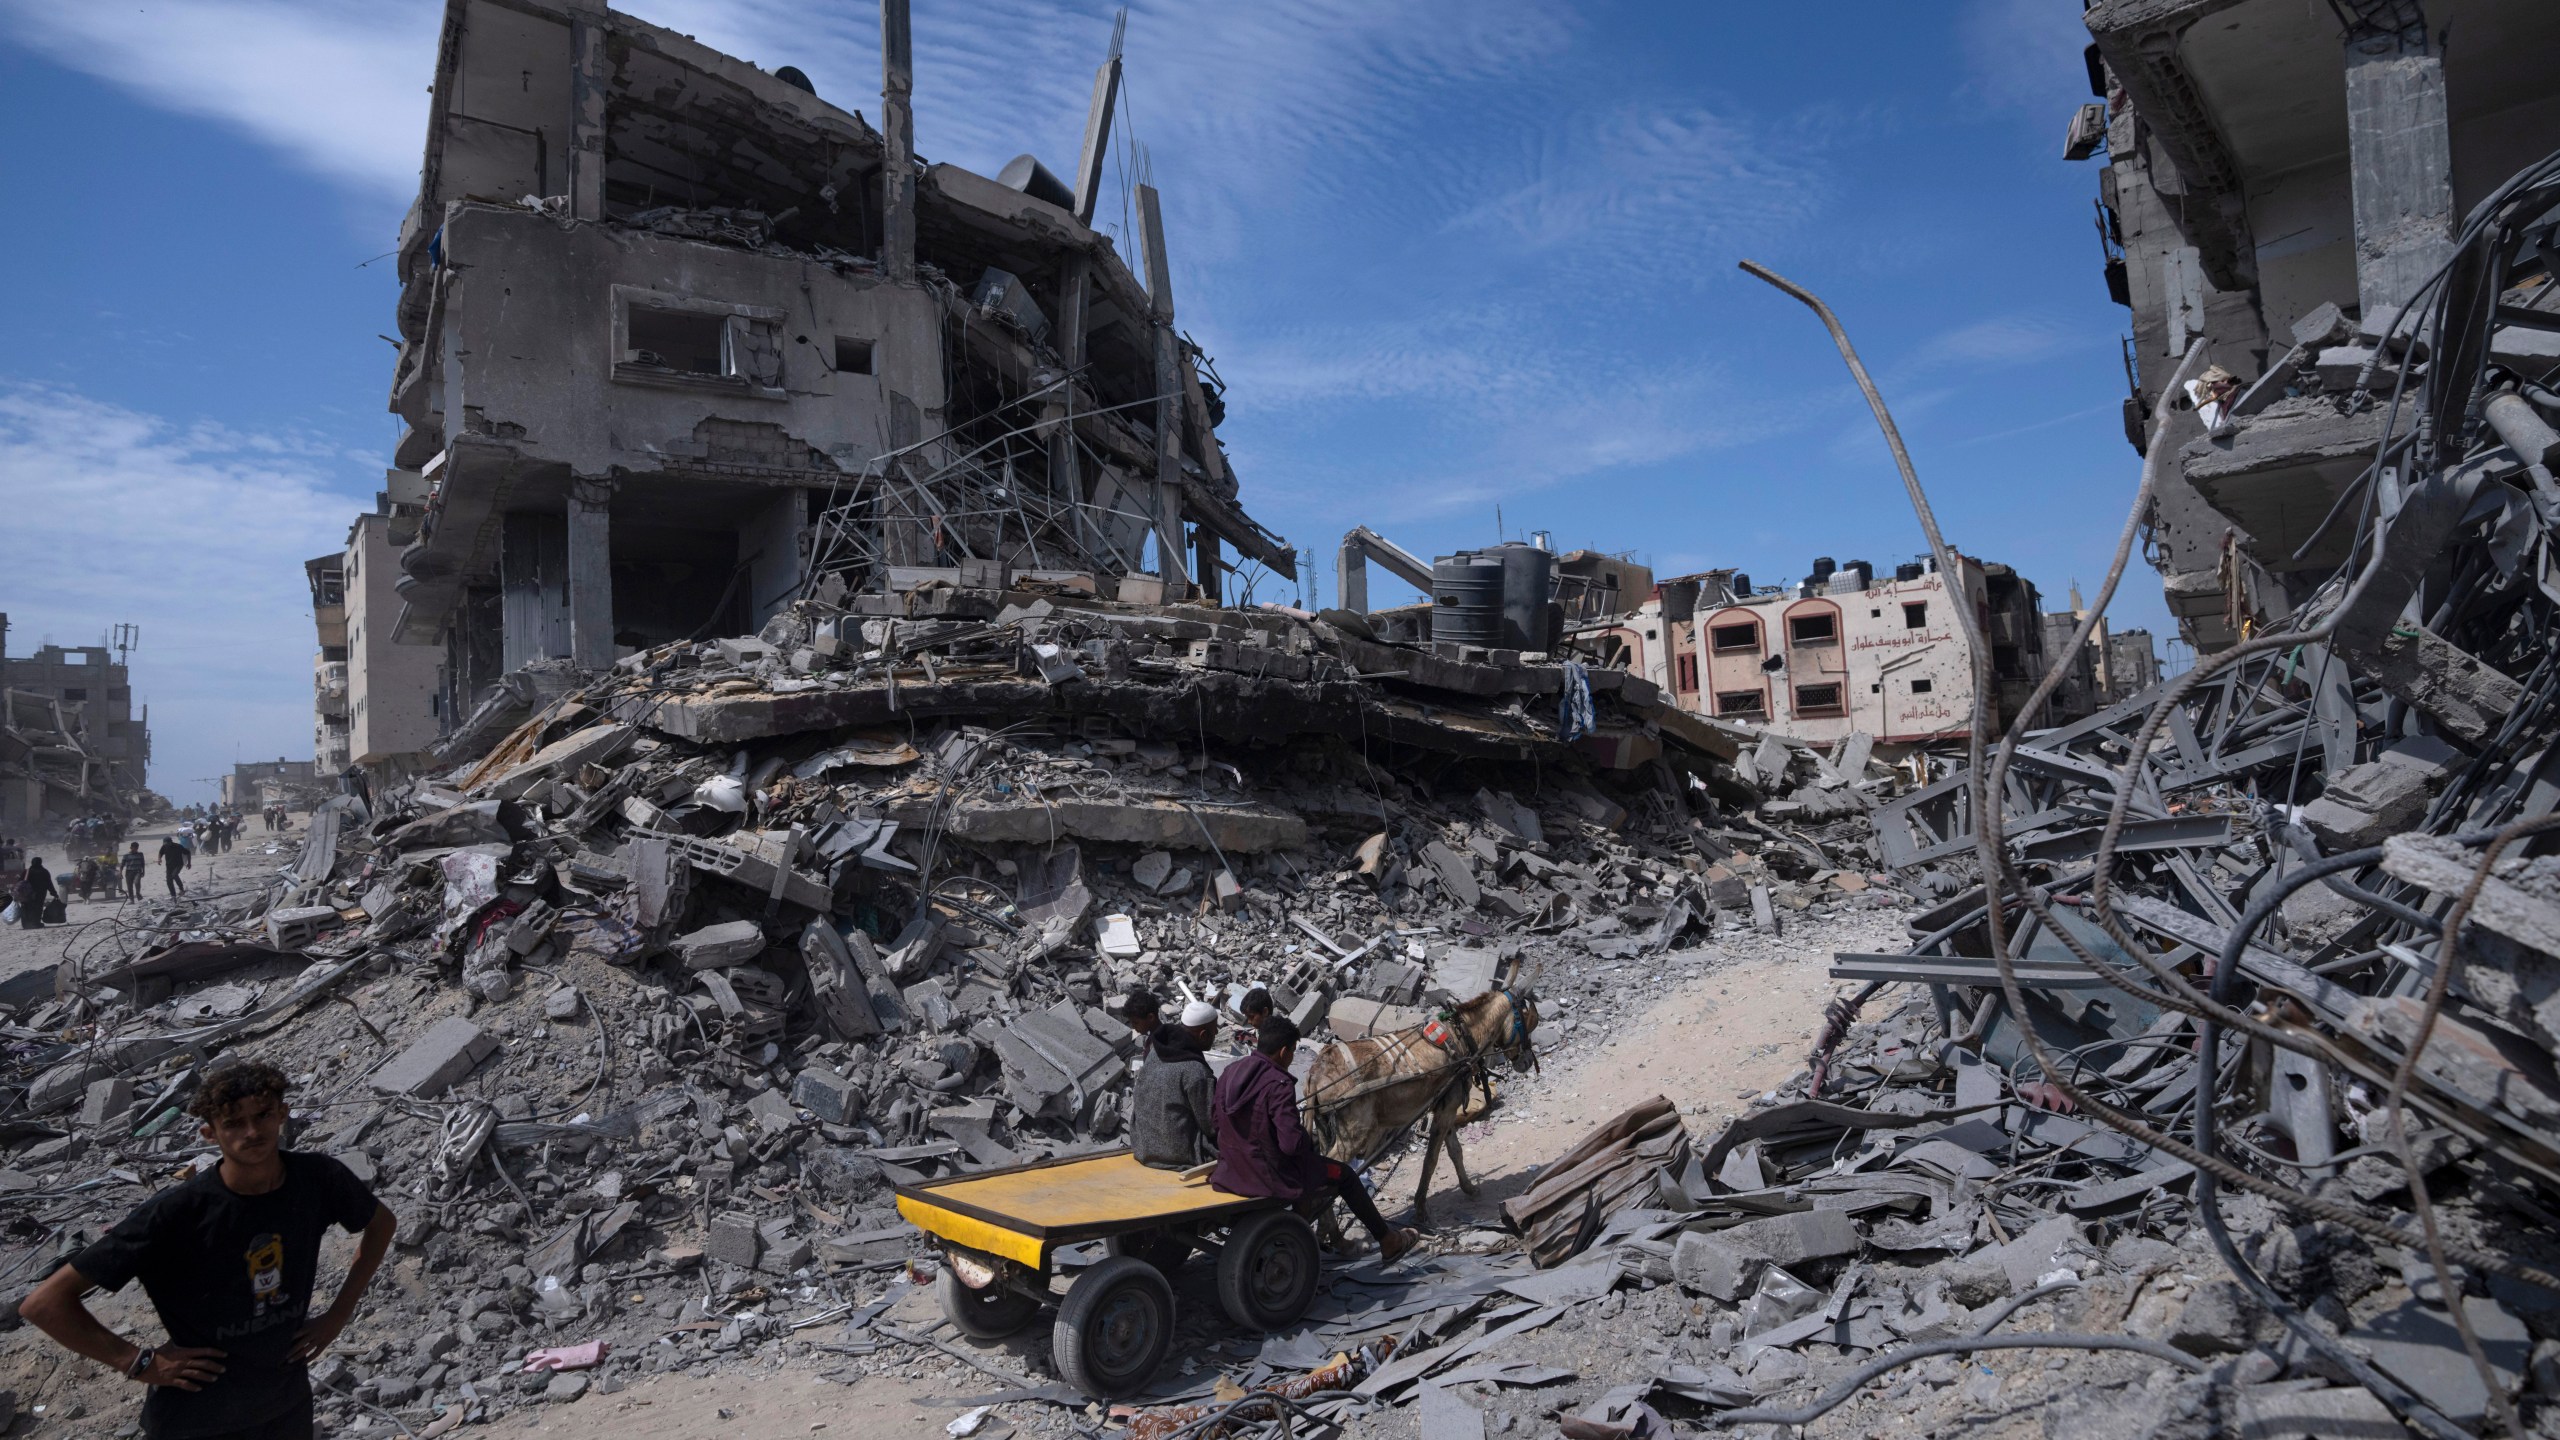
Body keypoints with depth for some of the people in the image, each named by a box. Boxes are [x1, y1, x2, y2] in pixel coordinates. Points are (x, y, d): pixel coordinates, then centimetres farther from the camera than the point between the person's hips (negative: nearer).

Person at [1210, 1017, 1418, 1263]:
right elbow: (1292, 1143, -27)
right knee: (1343, 1175, 14)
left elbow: (1214, 1116, 9)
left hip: (1231, 1172, 8)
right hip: (1271, 1177, -8)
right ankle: (1388, 1242, 28)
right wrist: (1310, 1144, -4)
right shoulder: (1278, 1084, -25)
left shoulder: (1230, 1072, -2)